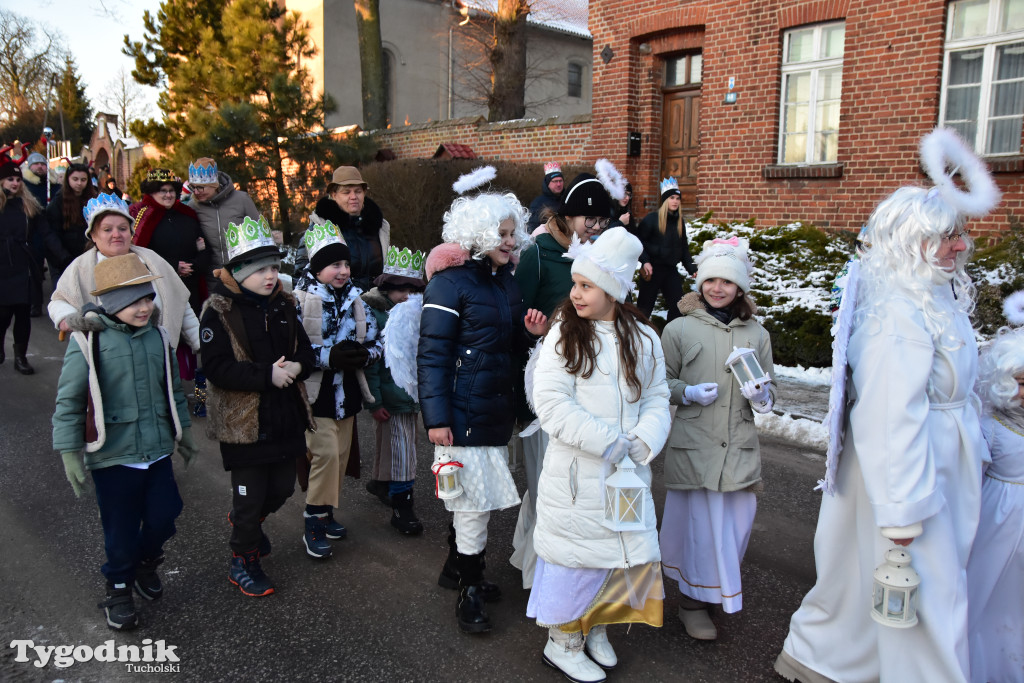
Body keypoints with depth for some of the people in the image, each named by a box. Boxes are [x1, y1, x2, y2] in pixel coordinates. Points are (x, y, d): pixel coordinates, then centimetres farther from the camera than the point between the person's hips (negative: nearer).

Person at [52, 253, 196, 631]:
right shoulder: (88, 341, -14)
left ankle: (146, 561, 41)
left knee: (163, 517, 10)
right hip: (112, 455, -4)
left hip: (157, 449, 4)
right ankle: (119, 587, 33)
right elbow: (69, 400, -10)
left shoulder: (156, 335, 1)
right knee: (121, 528, 8)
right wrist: (69, 452, -10)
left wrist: (183, 430, 19)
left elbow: (172, 387, 13)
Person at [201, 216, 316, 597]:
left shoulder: (283, 304, 6)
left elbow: (305, 350, 10)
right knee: (250, 496, 6)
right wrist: (267, 374, -25)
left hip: (285, 417, 6)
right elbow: (216, 367, -20)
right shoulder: (220, 310, -12)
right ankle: (243, 562, 28)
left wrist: (296, 367, -13)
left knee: (282, 488, 17)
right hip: (243, 420, -6)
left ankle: (244, 521, 49)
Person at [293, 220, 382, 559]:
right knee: (326, 453, -12)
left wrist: (363, 354, -12)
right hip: (315, 392, -6)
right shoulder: (300, 299, -11)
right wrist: (328, 356, -24)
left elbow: (376, 340, 10)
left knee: (341, 455, 12)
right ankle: (313, 526, 3)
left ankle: (325, 513, 30)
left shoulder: (354, 298, 7)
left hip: (347, 391, 6)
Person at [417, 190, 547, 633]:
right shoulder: (450, 283, -11)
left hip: (498, 409, 7)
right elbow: (431, 355, -14)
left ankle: (456, 568, 35)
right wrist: (436, 418, -18)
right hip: (464, 412, -7)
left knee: (473, 497, 16)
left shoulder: (506, 281, 13)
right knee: (475, 500, -2)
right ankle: (469, 592, 14)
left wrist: (529, 332, -2)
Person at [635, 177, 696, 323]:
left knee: (677, 307, 8)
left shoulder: (680, 221, 9)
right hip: (652, 269, -5)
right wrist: (645, 262, -23)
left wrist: (692, 268, 8)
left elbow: (684, 248, 15)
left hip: (671, 270, 6)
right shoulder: (652, 218, -9)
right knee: (645, 306, 1)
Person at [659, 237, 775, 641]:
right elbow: (661, 383, 4)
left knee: (736, 520, 6)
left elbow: (769, 391, 16)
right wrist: (689, 392, -14)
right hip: (693, 444, -3)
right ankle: (693, 601, 22)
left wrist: (761, 396, -7)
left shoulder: (756, 334, 10)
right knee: (698, 521, 1)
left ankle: (720, 589, 33)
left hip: (739, 445, 3)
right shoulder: (679, 329, 0)